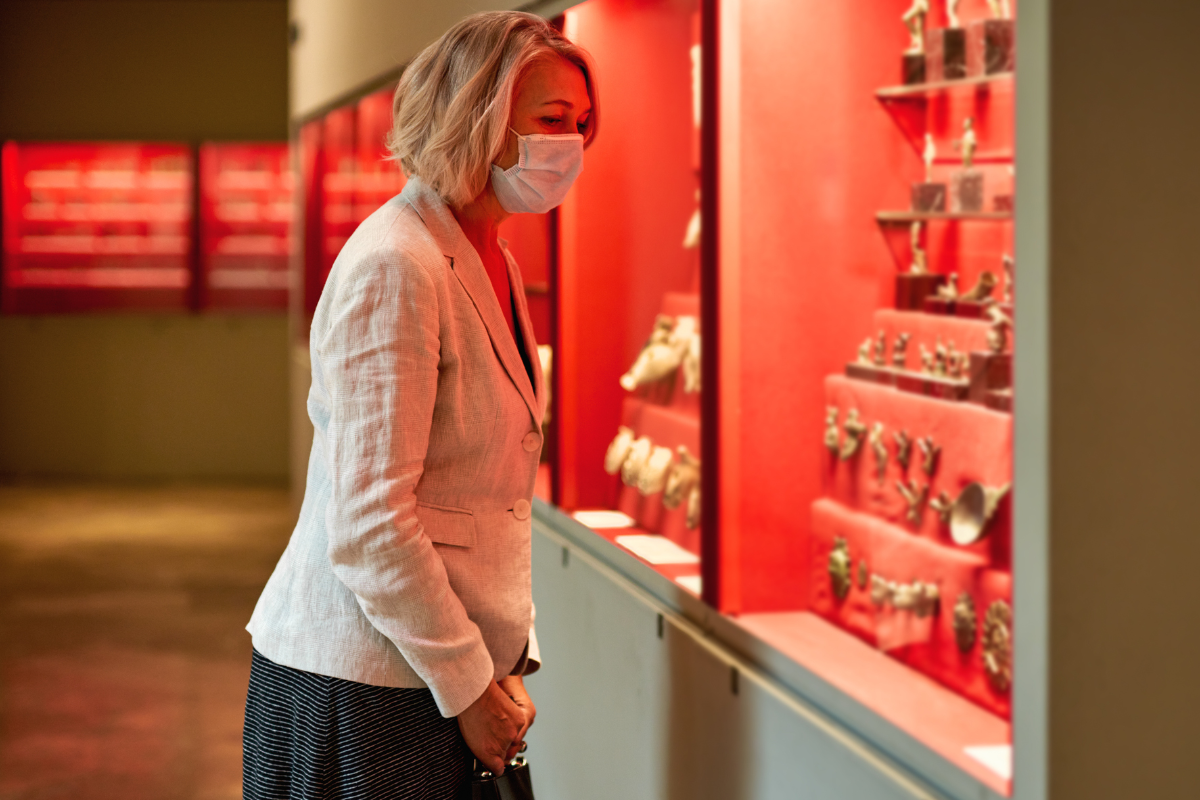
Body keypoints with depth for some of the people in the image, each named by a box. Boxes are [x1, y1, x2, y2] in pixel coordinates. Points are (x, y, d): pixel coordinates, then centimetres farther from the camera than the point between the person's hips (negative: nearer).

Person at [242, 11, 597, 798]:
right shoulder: (394, 268, -18)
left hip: (457, 675, 8)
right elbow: (368, 526, -21)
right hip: (359, 691, -8)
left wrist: (508, 660, 13)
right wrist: (468, 686, -15)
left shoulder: (494, 263, 11)